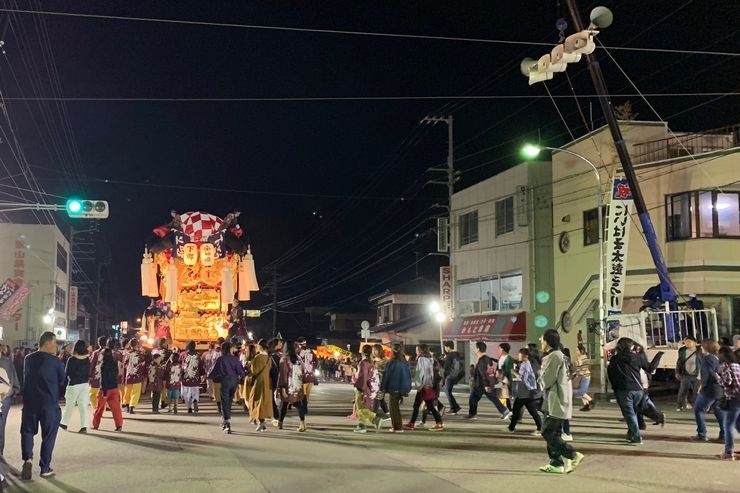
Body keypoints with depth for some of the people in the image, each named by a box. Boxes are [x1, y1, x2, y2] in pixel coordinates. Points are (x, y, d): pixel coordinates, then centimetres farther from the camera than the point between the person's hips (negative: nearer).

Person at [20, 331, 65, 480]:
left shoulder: (28, 359, 2)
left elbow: (26, 378, 13)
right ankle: (45, 468, 11)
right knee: (48, 435, 7)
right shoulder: (55, 361, -9)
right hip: (50, 403, -3)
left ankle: (27, 459, -7)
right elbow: (62, 381, 2)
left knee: (27, 431, 15)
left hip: (30, 402, 3)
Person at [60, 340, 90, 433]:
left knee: (69, 405, 13)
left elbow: (66, 373, -6)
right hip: (85, 384, 3)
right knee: (83, 406, 4)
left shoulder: (71, 360, -13)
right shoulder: (87, 359, -3)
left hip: (73, 385, -3)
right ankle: (84, 426, -3)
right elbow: (88, 372, 5)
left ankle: (64, 423, 26)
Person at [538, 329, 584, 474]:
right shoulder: (560, 355, 15)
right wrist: (544, 379, 2)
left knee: (547, 433, -8)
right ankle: (557, 463, 14)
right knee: (554, 433, 12)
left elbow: (545, 382, -17)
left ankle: (573, 455, -10)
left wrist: (541, 376, 2)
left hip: (556, 403, -10)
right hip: (559, 402, 10)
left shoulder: (553, 357, -17)